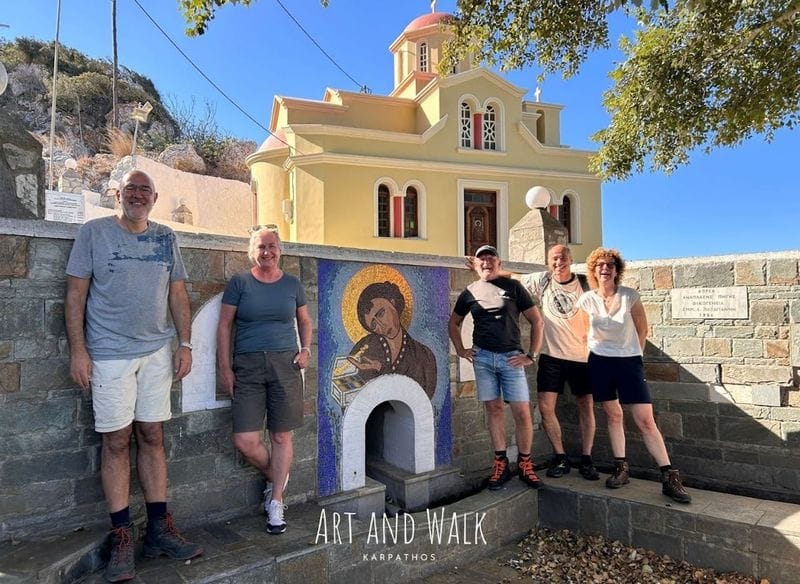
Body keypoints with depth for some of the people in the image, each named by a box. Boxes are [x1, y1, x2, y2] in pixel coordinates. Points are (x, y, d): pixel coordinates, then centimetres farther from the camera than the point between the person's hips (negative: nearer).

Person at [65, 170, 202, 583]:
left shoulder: (166, 238, 10)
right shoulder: (94, 232, 0)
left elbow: (178, 294, 11)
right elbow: (75, 293, -2)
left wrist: (185, 344, 5)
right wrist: (78, 350, -8)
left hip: (157, 352, 3)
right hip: (109, 354, -3)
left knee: (152, 436, 8)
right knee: (116, 441, 1)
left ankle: (159, 529, 16)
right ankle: (122, 536, 13)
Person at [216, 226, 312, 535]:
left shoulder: (292, 284, 8)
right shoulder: (239, 282, 3)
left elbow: (304, 320, 20)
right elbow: (224, 325, 3)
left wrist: (306, 349, 3)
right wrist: (225, 367, -2)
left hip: (285, 364, 1)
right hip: (247, 367, -1)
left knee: (281, 436, 4)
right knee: (245, 441, -5)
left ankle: (276, 502, 22)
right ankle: (275, 477, 26)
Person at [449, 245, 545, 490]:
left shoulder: (513, 287, 2)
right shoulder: (470, 292, 9)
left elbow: (536, 320, 4)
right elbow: (453, 323, 21)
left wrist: (532, 355, -1)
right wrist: (461, 350, 10)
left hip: (511, 357, -2)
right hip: (482, 357, 2)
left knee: (522, 412, -4)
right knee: (493, 408, 5)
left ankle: (524, 463, 12)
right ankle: (501, 463, 15)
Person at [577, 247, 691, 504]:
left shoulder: (630, 296, -8)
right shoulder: (586, 300, -4)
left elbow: (642, 329, 4)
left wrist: (633, 354, 10)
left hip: (630, 362, -2)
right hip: (600, 363, 2)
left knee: (646, 421, -4)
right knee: (613, 415, 10)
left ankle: (669, 477, 2)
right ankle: (621, 469, 22)